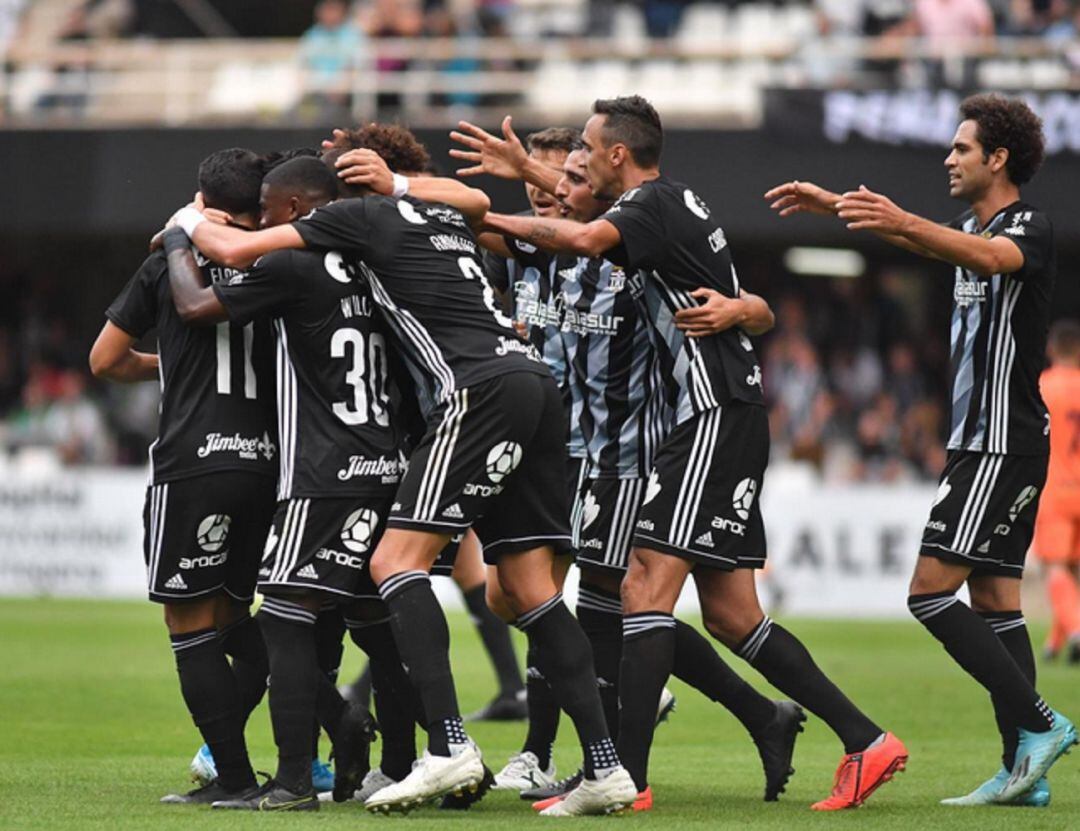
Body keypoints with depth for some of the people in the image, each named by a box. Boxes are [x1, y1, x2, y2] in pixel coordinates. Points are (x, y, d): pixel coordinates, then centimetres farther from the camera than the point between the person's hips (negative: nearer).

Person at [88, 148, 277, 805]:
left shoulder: (171, 262, 2)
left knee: (190, 622, 1)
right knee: (231, 614, 20)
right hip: (266, 461, 4)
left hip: (193, 462, -4)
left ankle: (234, 776, -4)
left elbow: (105, 361, 8)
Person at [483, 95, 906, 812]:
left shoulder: (654, 204, -10)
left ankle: (627, 775, -20)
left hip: (717, 415, -10)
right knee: (730, 615, 10)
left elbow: (584, 238, -29)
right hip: (720, 416, 10)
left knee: (648, 584, -14)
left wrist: (492, 220, -18)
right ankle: (866, 740, 11)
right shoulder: (681, 205, 18)